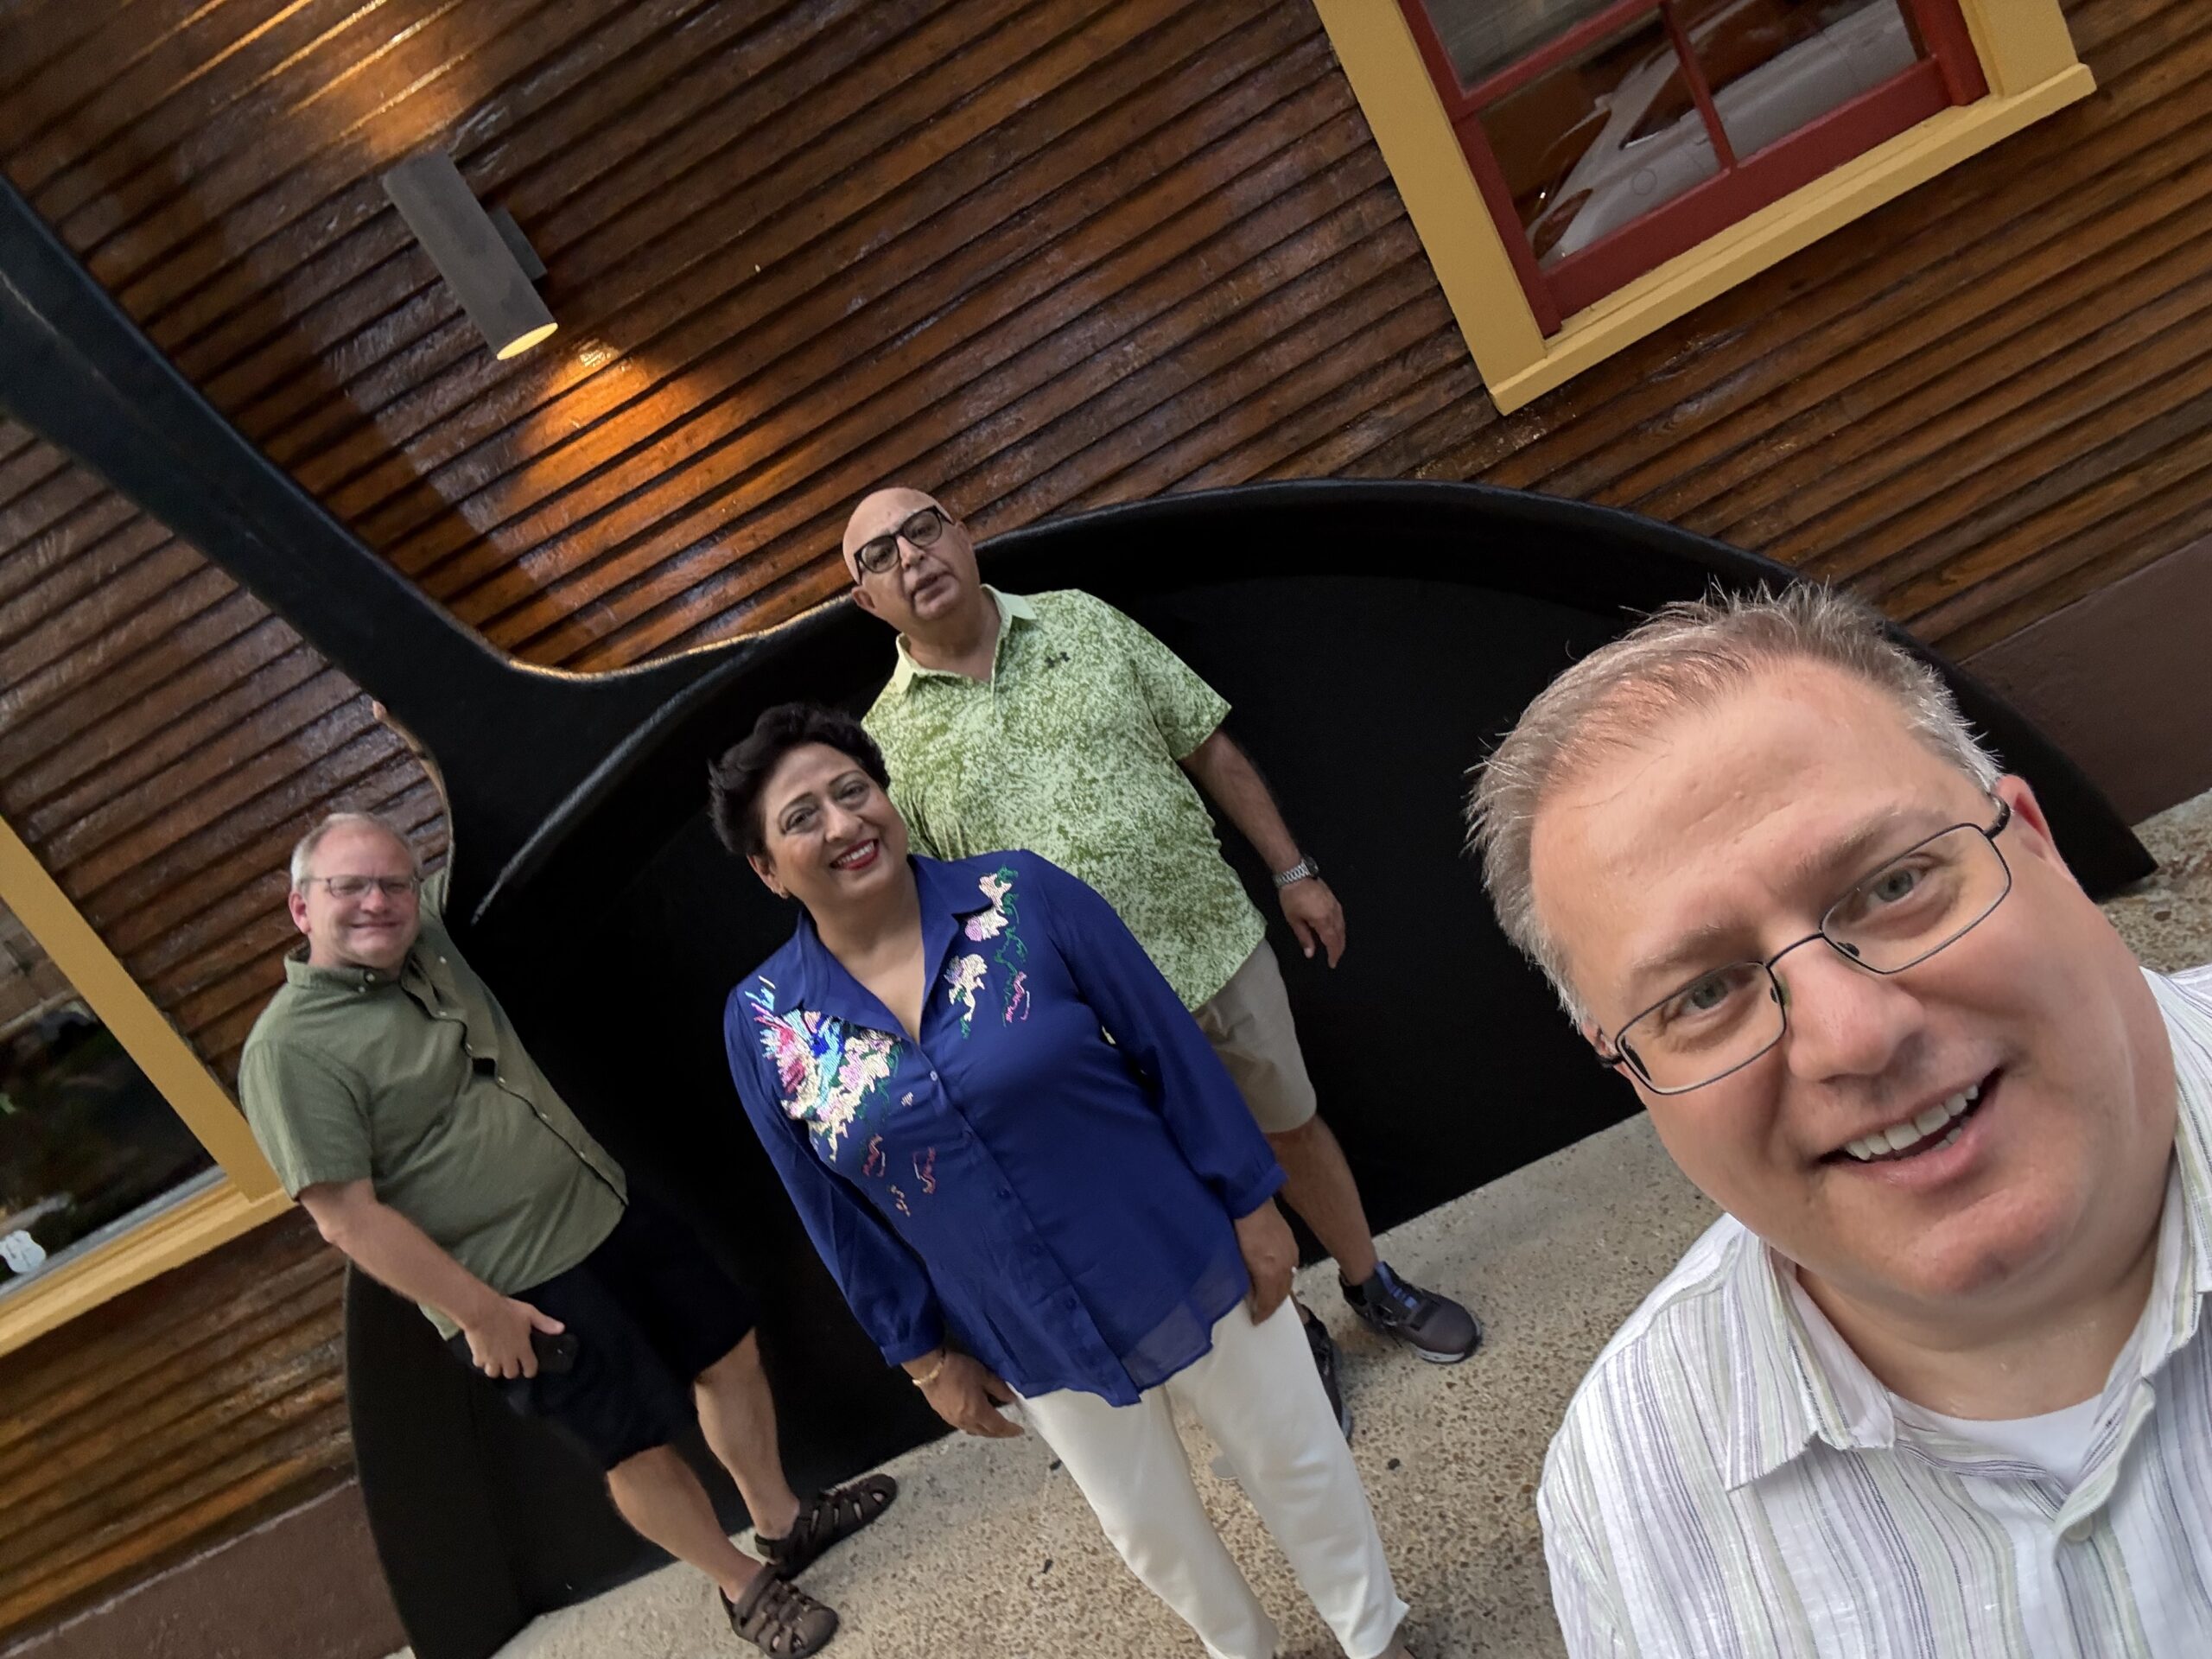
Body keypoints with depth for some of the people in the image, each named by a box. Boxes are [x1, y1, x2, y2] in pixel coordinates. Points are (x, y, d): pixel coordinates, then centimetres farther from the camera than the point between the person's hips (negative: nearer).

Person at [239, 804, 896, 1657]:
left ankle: (782, 1520, 36)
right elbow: (347, 1216, -19)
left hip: (610, 1210, 8)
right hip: (513, 1291, -8)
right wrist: (477, 1311, -18)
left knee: (730, 1351, 15)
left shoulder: (428, 945, 3)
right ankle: (746, 1588, 27)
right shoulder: (290, 1049, -17)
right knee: (642, 1447, 3)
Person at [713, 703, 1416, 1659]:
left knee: (1296, 1461, 18)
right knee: (1148, 1530, 22)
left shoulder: (1024, 897, -17)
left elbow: (1169, 1048, -10)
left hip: (1188, 1269, -1)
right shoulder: (764, 1026, -10)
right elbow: (839, 1214, 0)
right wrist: (924, 1353, 5)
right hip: (1037, 1346, 2)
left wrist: (1250, 1204, -7)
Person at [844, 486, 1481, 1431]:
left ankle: (1373, 1287, 44)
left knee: (1293, 1129, 19)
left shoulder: (1080, 620, 1)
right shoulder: (887, 743, -6)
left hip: (1221, 940, 2)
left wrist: (1292, 869, 4)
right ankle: (1292, 1340, 39)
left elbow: (1209, 748, 5)